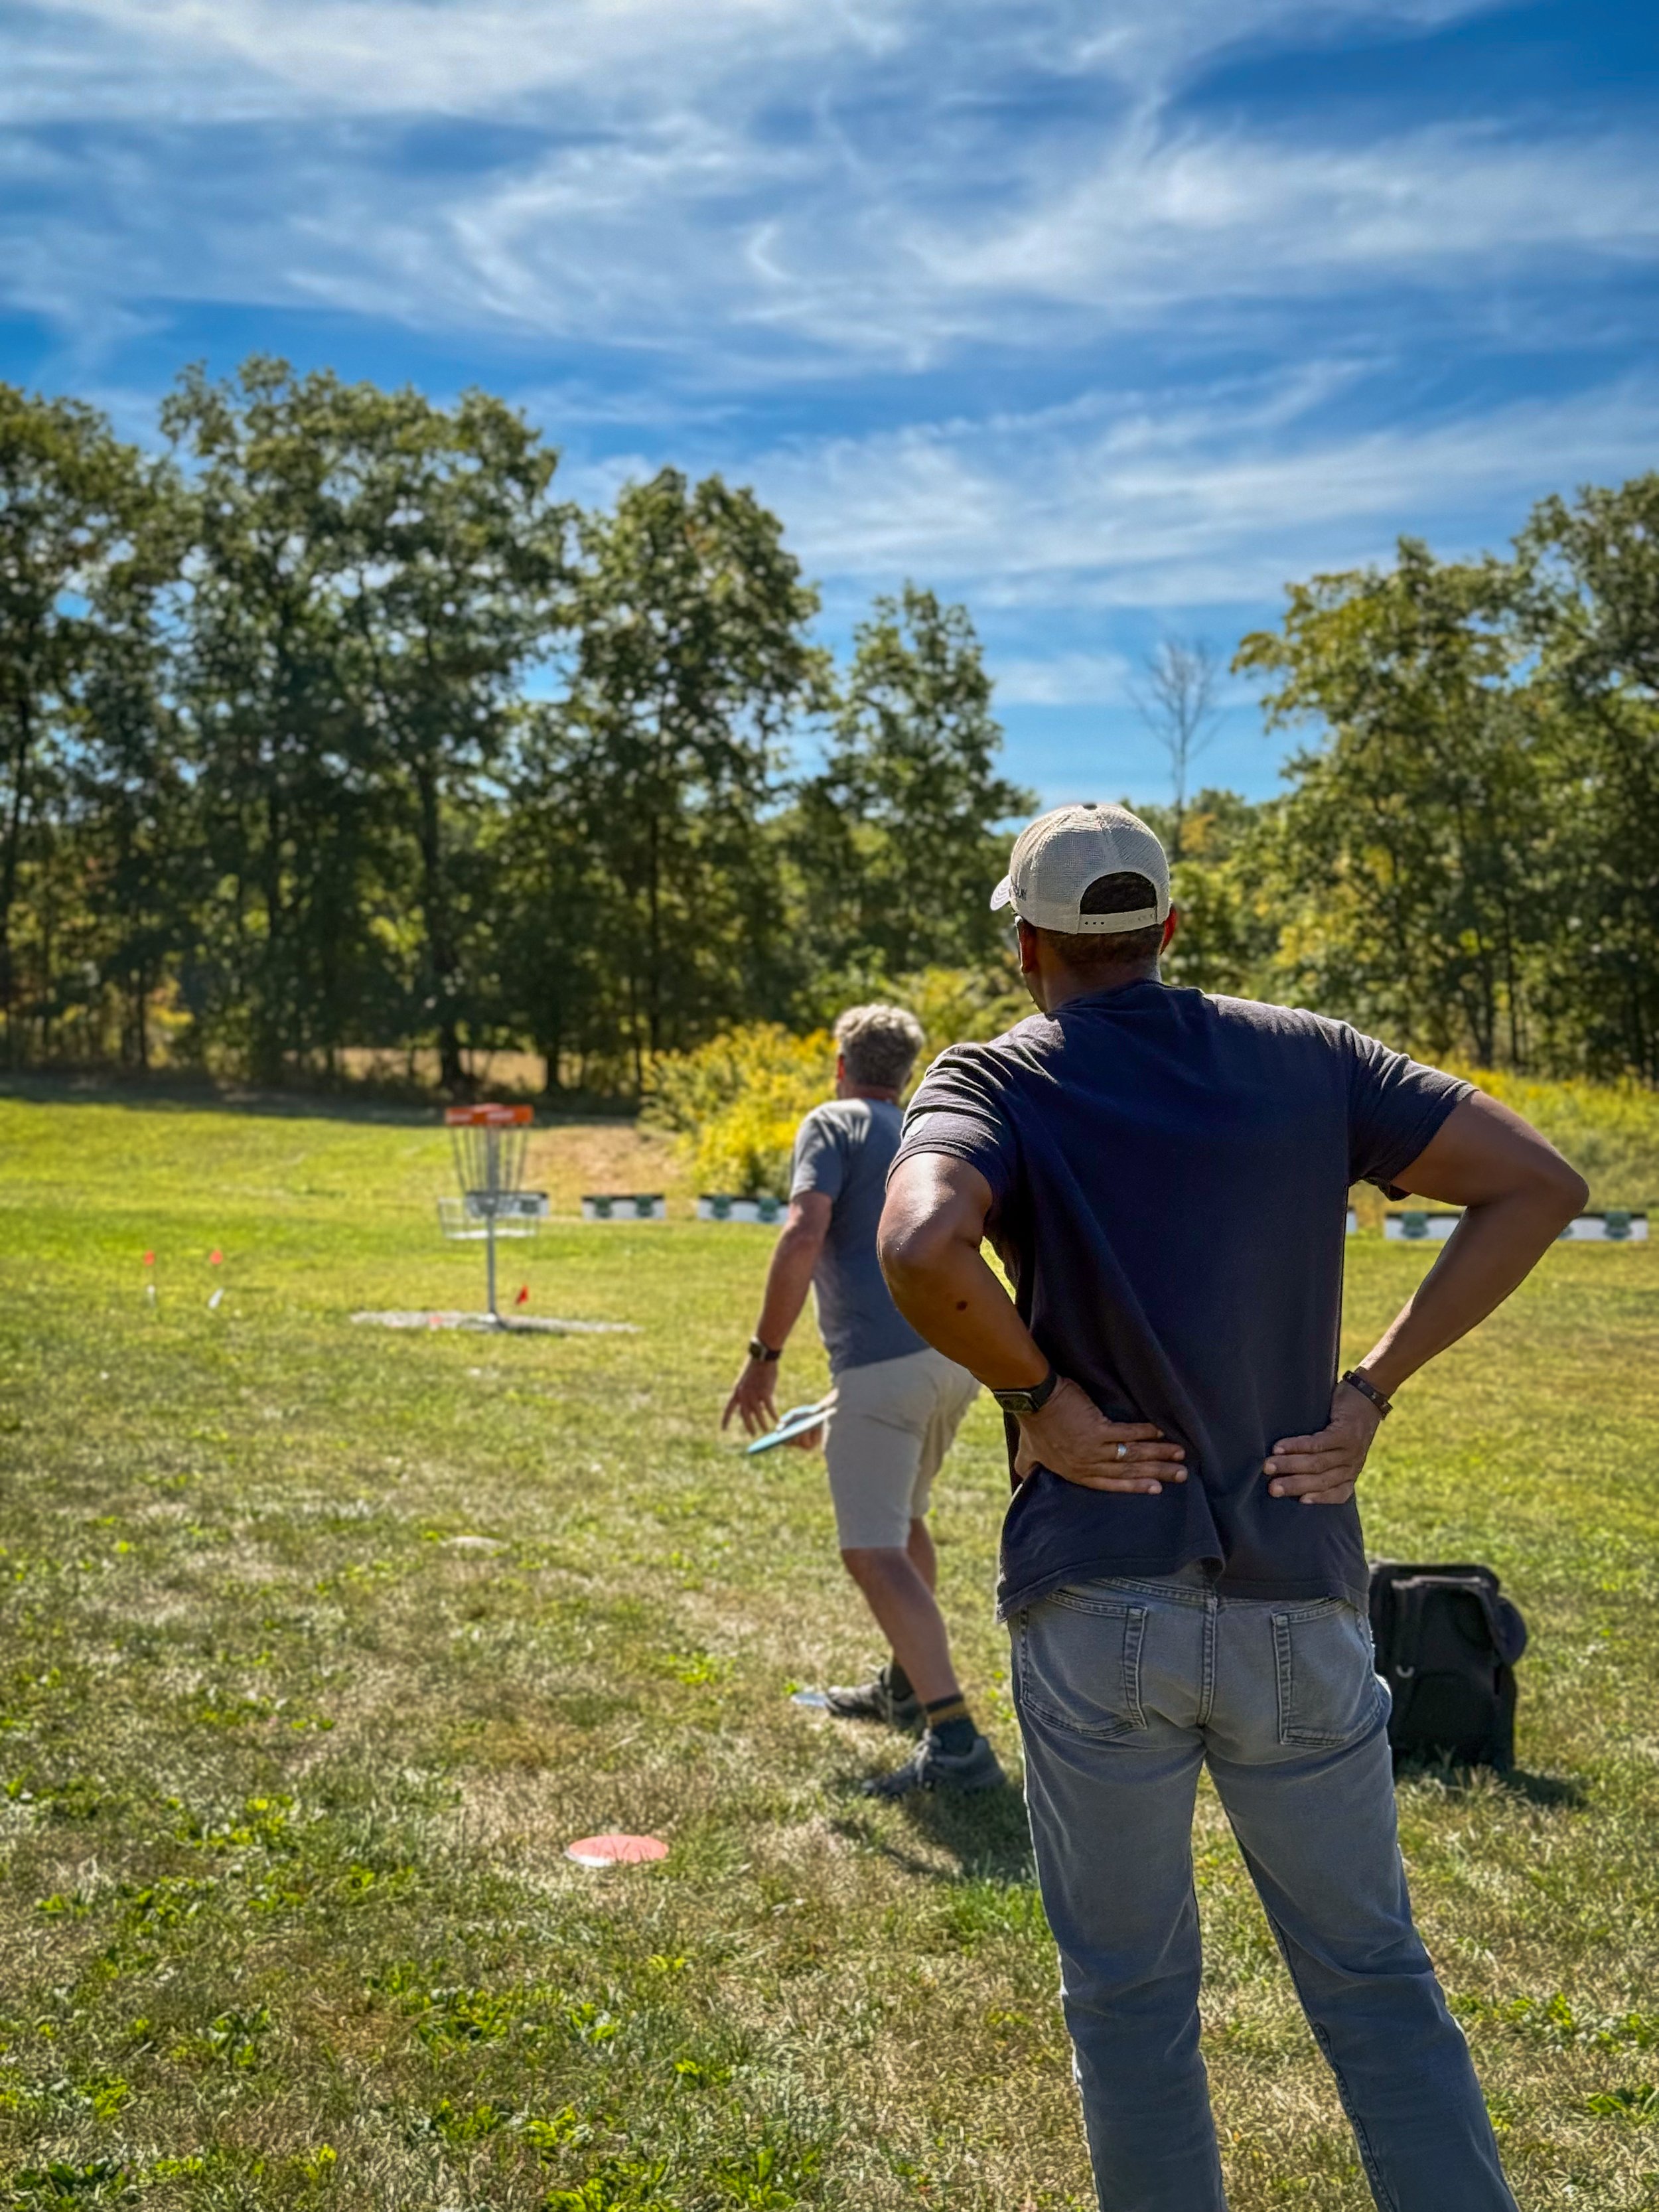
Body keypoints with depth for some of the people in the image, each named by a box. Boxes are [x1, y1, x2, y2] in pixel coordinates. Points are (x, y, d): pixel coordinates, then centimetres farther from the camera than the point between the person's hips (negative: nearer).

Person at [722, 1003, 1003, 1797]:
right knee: (901, 1516, 28)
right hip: (958, 1354, 8)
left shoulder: (833, 1125, 3)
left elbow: (805, 1236, -14)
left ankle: (955, 1739, -19)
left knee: (874, 1550, -10)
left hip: (883, 1361, -8)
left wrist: (764, 1357, -8)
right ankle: (907, 1686, 43)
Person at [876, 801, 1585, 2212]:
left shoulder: (999, 1081, -5)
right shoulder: (1307, 1058, 5)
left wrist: (1037, 1394, -10)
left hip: (1095, 1608, -2)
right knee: (1375, 1979, 17)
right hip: (1300, 1608, 3)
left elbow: (922, 1248, -27)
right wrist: (1372, 1388, 2)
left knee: (1131, 1994, 14)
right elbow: (1538, 1183, 3)